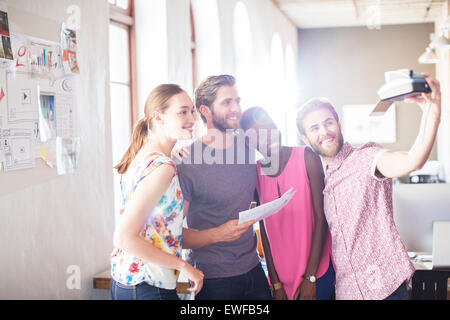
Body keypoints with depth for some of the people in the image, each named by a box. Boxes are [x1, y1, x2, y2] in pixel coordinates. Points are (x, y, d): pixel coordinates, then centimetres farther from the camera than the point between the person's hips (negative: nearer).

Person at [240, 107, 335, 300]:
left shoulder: (306, 158, -8)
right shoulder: (254, 173, 0)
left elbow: (321, 217, -10)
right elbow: (263, 228, 3)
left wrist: (310, 277, -11)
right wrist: (276, 284, 1)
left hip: (317, 269, -2)